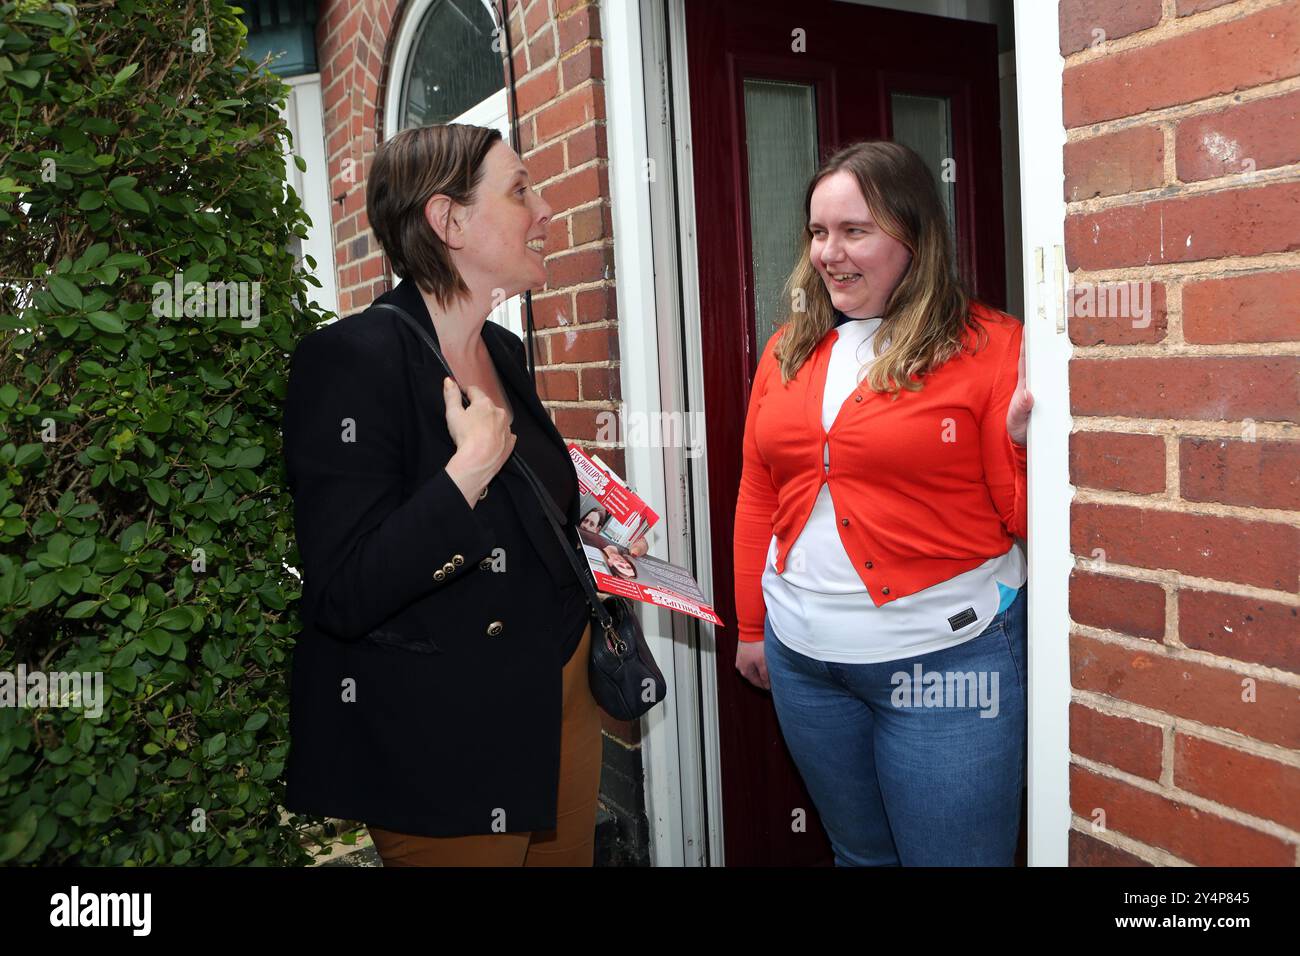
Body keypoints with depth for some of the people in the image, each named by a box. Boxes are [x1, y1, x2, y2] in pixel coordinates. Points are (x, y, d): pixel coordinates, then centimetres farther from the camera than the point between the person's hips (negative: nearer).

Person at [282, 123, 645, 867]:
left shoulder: (503, 351, 6)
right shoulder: (351, 359, -19)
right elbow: (344, 597, -25)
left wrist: (583, 530, 5)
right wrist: (470, 471, -29)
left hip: (563, 696, 8)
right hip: (445, 741, -8)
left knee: (570, 853, 21)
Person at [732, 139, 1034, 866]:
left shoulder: (990, 347, -9)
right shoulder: (791, 350, 6)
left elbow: (1026, 522, -6)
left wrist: (1024, 432, -24)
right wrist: (751, 625, 15)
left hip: (946, 658, -4)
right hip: (802, 656, 5)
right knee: (859, 852, 22)